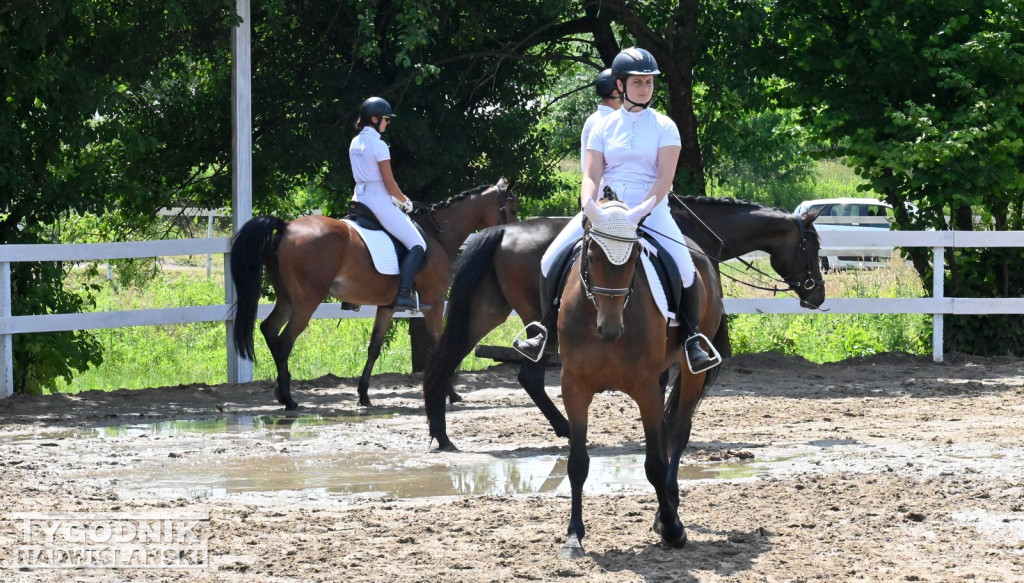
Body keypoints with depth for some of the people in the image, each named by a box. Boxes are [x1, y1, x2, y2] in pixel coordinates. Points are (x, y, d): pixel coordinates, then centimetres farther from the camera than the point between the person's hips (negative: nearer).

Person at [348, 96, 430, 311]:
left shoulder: (355, 143, 12)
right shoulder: (379, 145, -13)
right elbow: (390, 183, -13)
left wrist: (396, 199, 18)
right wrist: (405, 201, 4)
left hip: (360, 197, 9)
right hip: (379, 202, -9)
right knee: (417, 245, -7)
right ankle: (403, 295, -19)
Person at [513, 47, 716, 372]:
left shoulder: (664, 127, 2)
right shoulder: (604, 127, 8)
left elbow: (665, 178, -7)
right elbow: (591, 177, 2)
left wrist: (640, 211, -22)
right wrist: (589, 208, -19)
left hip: (651, 208, -2)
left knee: (685, 269, -24)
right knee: (551, 259, -10)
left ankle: (692, 340, -7)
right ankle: (544, 329, 4)